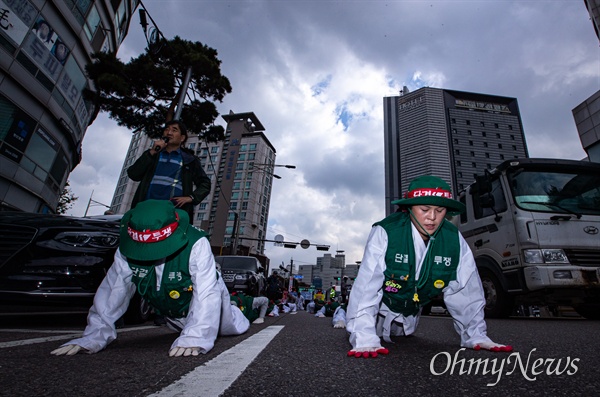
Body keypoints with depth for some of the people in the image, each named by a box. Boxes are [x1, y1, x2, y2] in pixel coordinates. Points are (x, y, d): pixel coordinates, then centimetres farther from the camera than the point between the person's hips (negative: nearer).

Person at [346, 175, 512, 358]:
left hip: (411, 312, 5)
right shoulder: (385, 233, -37)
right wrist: (364, 339, -43)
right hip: (380, 304, -4)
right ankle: (343, 314, 34)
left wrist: (476, 336, -10)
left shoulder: (455, 240, -22)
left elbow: (465, 290, -12)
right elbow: (366, 286, -40)